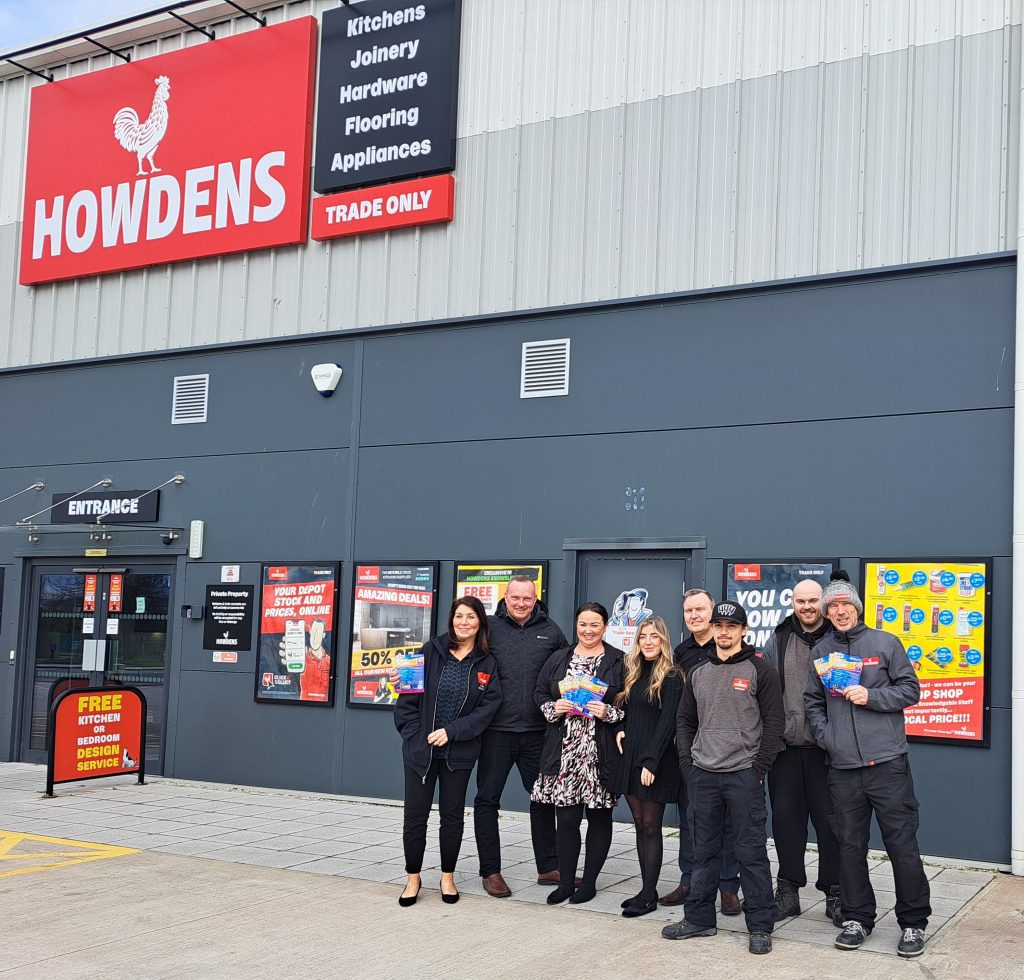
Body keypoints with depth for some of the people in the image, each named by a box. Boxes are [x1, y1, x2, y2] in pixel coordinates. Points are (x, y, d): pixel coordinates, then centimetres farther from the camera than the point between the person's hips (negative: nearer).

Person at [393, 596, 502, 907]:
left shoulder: (487, 663, 1)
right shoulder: (431, 651, -2)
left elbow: (489, 706, -6)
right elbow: (408, 697, -1)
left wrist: (451, 731, -14)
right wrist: (415, 734, -9)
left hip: (459, 751, 1)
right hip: (421, 748, 0)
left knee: (452, 815, 9)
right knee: (415, 814, 4)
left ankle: (447, 877, 24)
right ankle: (413, 878, 19)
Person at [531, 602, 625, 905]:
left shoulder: (618, 661, 1)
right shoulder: (558, 660, 12)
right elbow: (540, 694, 15)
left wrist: (609, 713, -15)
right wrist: (553, 708, -4)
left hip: (601, 755, -2)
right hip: (563, 753, 2)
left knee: (599, 817, 6)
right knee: (565, 818, 3)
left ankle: (589, 882, 16)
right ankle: (565, 881, 13)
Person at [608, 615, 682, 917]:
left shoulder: (671, 677, -8)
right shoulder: (631, 670, 12)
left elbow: (667, 723, -13)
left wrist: (651, 761, -19)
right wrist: (619, 729, 3)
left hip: (656, 758, -6)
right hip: (629, 754, 6)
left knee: (651, 826, -3)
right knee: (640, 825, 9)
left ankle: (649, 895, 2)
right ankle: (647, 889, 15)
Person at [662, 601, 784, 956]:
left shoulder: (760, 671, -3)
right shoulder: (698, 673, 11)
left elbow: (774, 723, -6)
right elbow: (685, 721, 16)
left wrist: (759, 769, -10)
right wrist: (687, 763, 6)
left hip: (744, 775, -5)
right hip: (702, 775, 5)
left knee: (751, 852, -1)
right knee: (704, 850, 12)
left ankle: (760, 926, 7)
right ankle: (699, 918, 22)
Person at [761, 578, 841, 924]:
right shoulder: (779, 640, 8)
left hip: (824, 748, -2)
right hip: (785, 746, 3)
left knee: (830, 820, 3)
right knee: (785, 817, 7)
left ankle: (835, 894, 15)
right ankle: (787, 892, 19)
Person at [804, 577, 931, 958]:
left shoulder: (885, 643, 2)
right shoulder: (820, 651, 11)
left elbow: (910, 690, 1)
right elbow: (812, 701, 15)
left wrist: (871, 697, -12)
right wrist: (825, 736, 1)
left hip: (887, 762, -3)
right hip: (842, 767, 3)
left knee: (902, 844, 0)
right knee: (850, 845, 9)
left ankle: (913, 922, 12)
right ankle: (857, 918, 21)